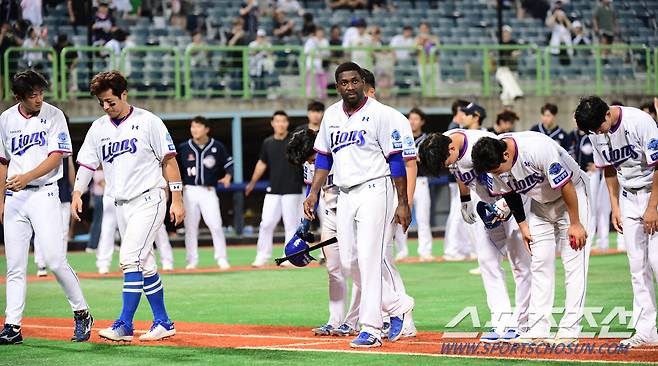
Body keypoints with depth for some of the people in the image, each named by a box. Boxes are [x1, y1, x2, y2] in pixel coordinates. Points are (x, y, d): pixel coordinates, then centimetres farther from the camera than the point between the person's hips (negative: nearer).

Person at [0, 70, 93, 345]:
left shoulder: (54, 116, -3)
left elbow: (56, 157, -9)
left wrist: (27, 177, -23)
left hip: (44, 195, -4)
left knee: (55, 261, -12)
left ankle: (82, 314, 4)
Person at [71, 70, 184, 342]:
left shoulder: (147, 121, -5)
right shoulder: (98, 128, 10)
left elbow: (169, 160, -4)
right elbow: (86, 164, 8)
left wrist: (177, 199, -9)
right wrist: (77, 193, -10)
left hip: (148, 200, -6)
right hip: (121, 205, 6)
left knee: (130, 259, -16)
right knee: (145, 265, 9)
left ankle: (124, 325, -17)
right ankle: (163, 323, 16)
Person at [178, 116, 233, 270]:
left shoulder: (217, 147, 1)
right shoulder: (184, 148, 4)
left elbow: (229, 164, 9)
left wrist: (227, 177, -8)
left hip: (209, 191, -2)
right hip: (189, 191, 2)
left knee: (215, 225, -11)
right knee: (190, 227, 4)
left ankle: (222, 259, -3)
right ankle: (192, 260, 13)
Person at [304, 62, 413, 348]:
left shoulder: (379, 113, -7)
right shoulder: (331, 115, 12)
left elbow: (396, 159, -7)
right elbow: (324, 156, 19)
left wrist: (403, 203, -11)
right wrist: (313, 194, 9)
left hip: (374, 191, -7)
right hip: (344, 195, 7)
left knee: (369, 258, -12)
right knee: (349, 262, 4)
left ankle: (370, 329, -11)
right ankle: (398, 306, 21)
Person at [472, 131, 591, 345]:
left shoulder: (538, 150, -37)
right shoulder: (493, 161, -17)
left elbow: (566, 185, -27)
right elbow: (509, 191, 2)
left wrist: (575, 223, -21)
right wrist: (522, 224, 3)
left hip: (571, 196, -6)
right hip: (540, 202, 6)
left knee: (573, 261, -10)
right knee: (540, 263, 2)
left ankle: (570, 331, -13)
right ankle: (538, 329, 3)